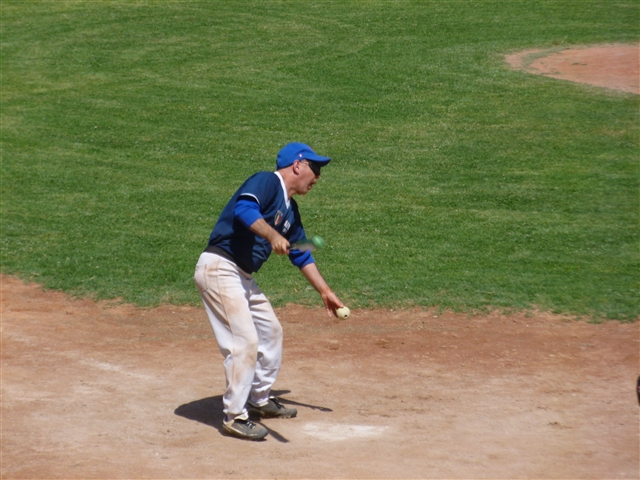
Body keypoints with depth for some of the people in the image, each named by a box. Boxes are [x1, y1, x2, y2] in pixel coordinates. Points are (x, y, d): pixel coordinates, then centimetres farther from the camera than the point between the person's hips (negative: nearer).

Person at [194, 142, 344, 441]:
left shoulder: (290, 209, 17)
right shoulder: (266, 182, -10)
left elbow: (301, 255, 26)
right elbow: (244, 209, -30)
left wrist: (325, 292, 27)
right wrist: (273, 236, -40)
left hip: (243, 278, 11)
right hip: (219, 268, -11)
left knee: (271, 331, 20)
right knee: (245, 341, -13)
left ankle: (260, 400, 35)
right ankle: (235, 417, -3)